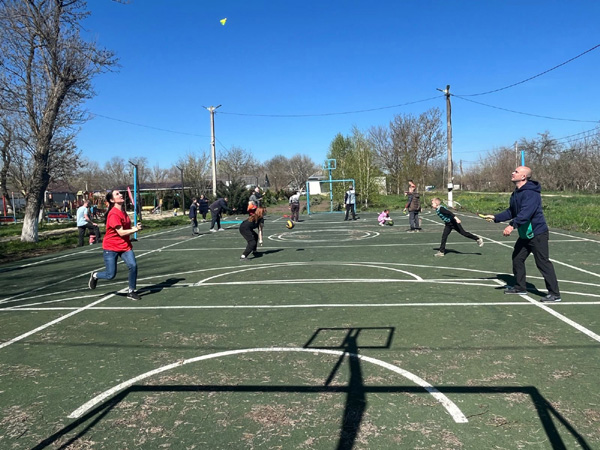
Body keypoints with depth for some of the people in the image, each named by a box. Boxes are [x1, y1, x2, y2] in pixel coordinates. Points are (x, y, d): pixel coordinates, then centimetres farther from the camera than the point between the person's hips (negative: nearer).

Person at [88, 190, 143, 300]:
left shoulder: (123, 212, 7)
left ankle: (131, 292, 4)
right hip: (111, 247, -7)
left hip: (125, 245, 7)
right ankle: (95, 276, 32)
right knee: (111, 275, -2)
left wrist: (135, 227, 0)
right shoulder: (114, 214, -20)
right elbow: (121, 232, -23)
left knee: (133, 265, -12)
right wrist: (135, 229, -18)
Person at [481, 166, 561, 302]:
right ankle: (520, 287, 29)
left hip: (537, 233, -10)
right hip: (524, 234, 10)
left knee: (543, 263, -7)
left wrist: (512, 225, -44)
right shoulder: (516, 193, 9)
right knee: (517, 258, 15)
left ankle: (554, 294, 0)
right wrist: (495, 218, 7)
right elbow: (511, 212, 16)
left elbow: (526, 212, -35)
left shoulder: (531, 193, -22)